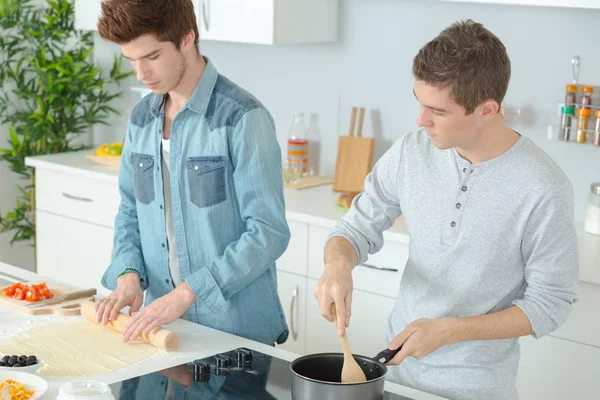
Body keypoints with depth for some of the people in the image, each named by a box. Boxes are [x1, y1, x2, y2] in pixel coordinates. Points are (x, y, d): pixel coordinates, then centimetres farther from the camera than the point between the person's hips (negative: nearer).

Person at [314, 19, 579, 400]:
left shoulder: (544, 189, -22)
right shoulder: (411, 153, -10)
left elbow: (549, 303, -14)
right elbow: (358, 228, 1)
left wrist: (449, 331, -22)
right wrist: (338, 264, -21)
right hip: (396, 366, 4)